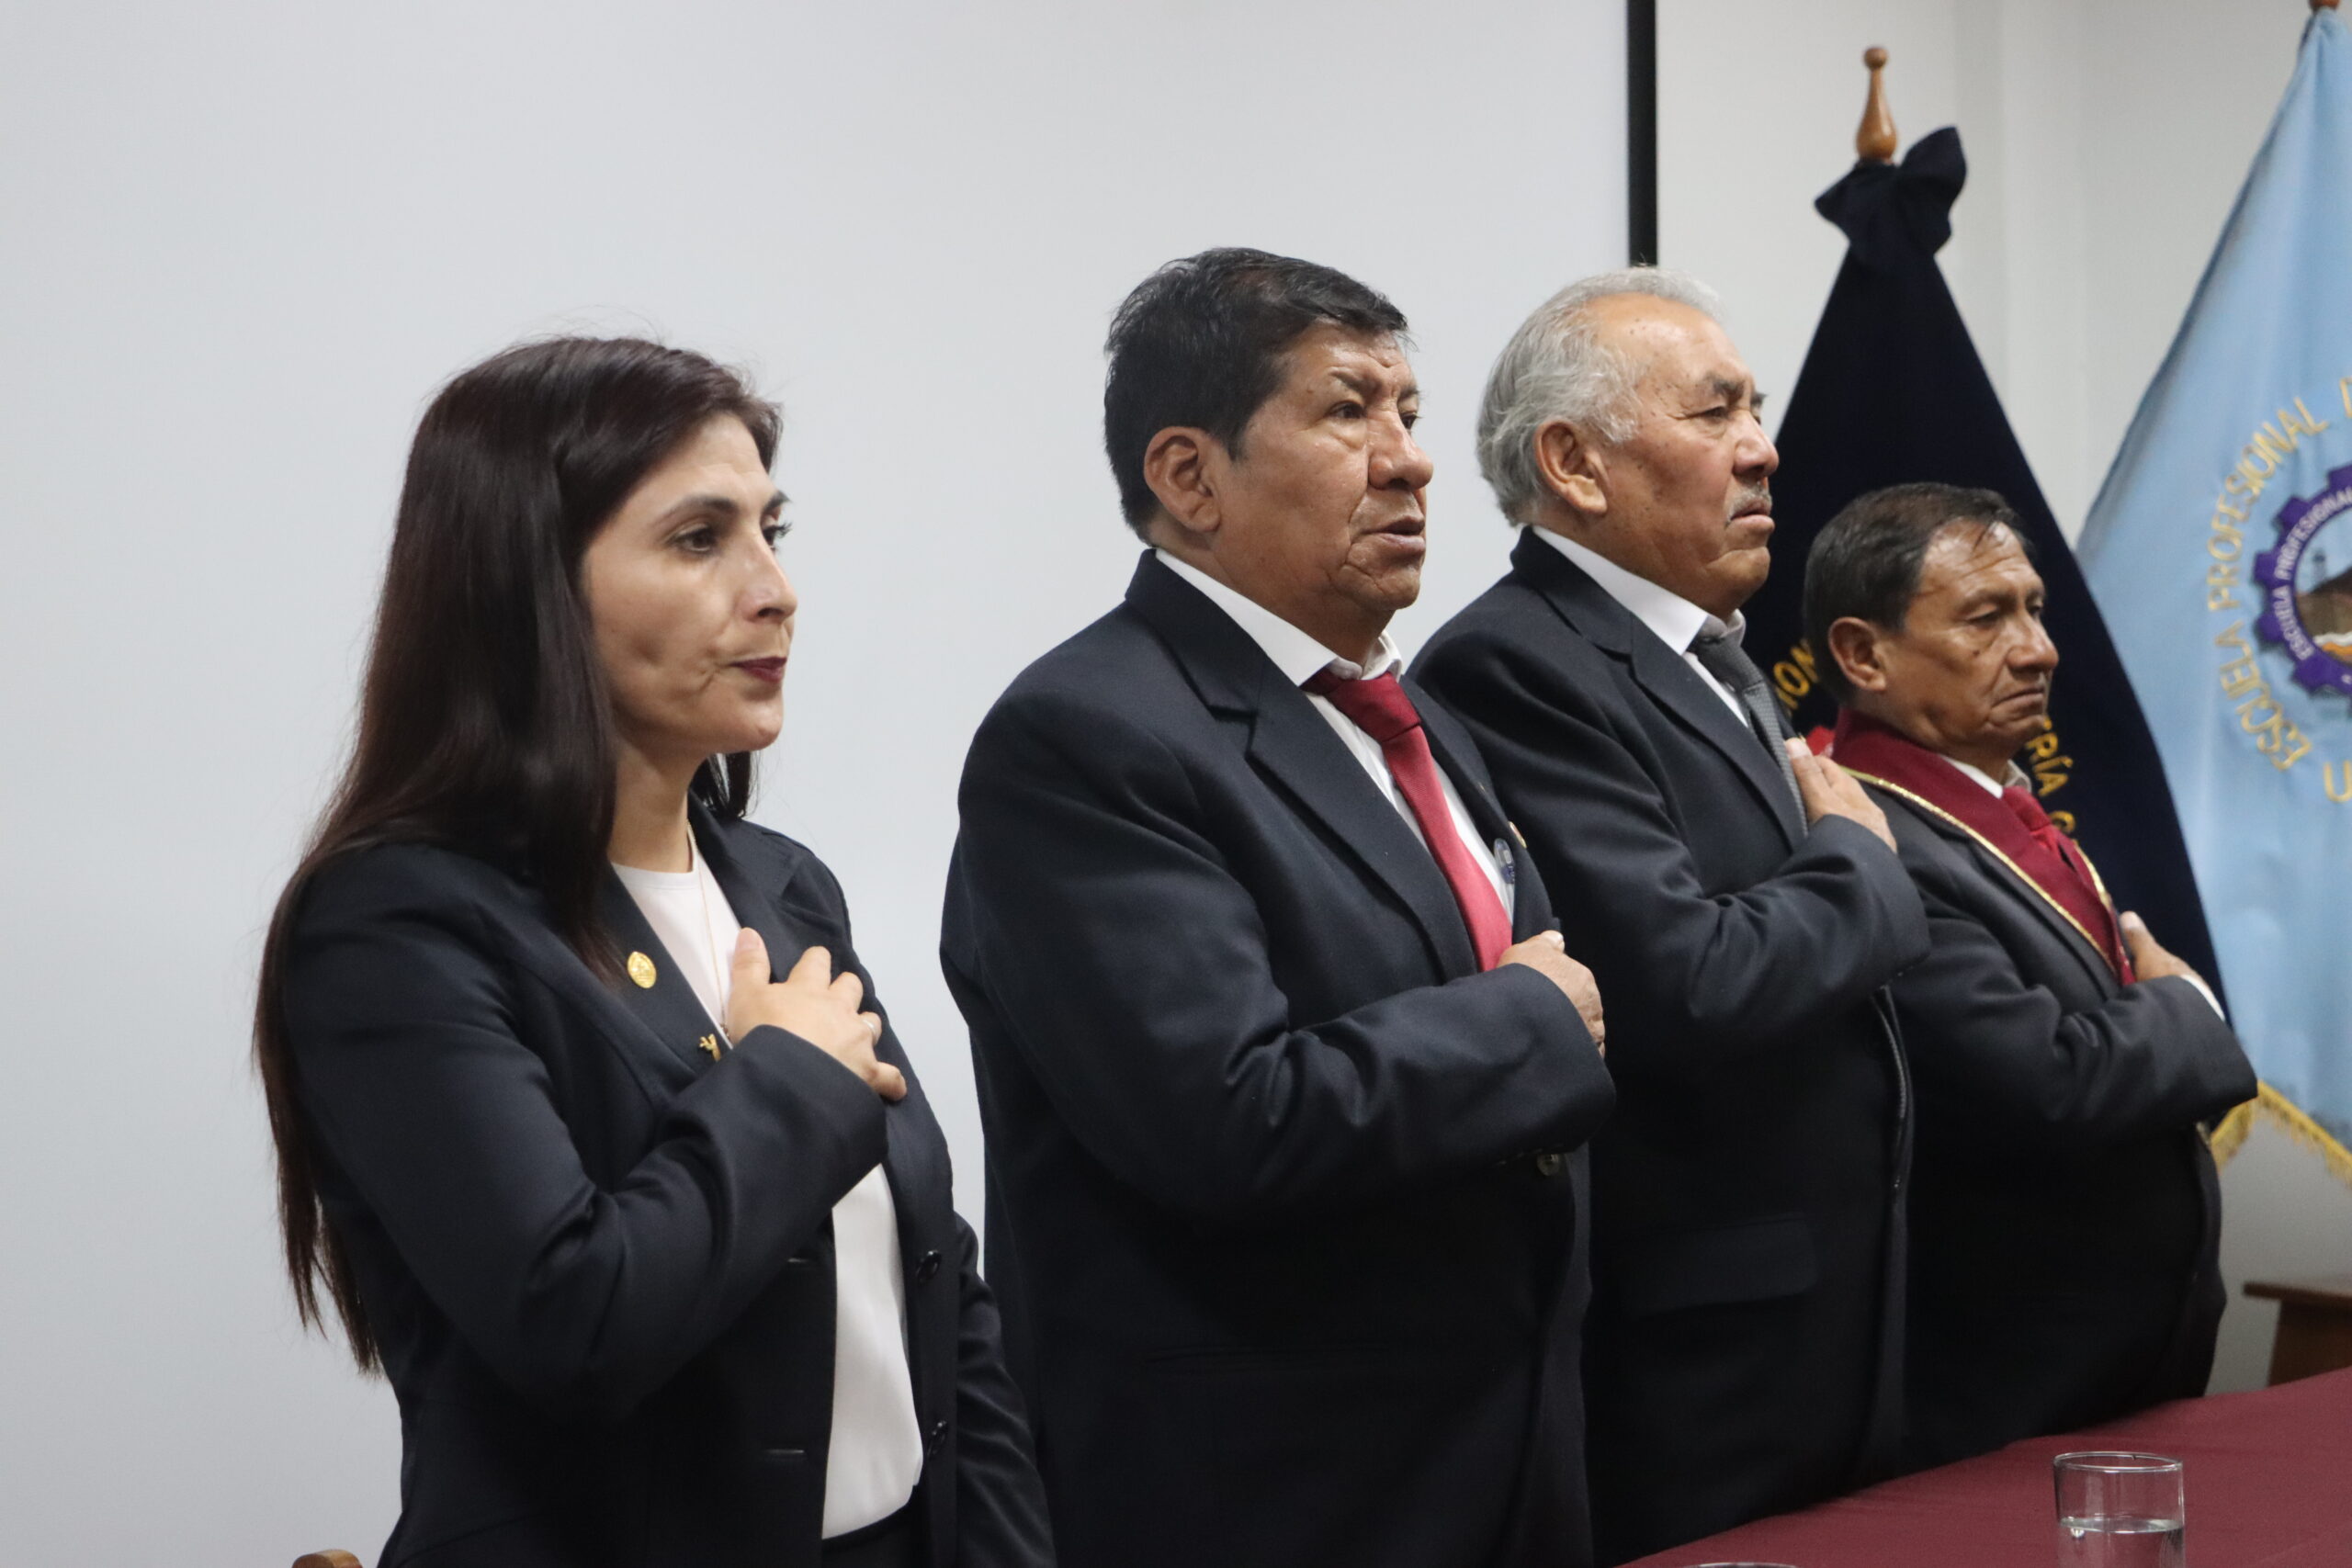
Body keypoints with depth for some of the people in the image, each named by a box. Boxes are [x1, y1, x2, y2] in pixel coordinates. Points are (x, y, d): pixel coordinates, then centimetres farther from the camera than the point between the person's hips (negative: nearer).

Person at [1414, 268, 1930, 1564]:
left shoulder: (1718, 665, 14)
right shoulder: (1512, 669, -16)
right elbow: (1688, 987, -25)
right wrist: (1862, 864, -9)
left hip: (1833, 1312, 9)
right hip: (1685, 1354, -9)